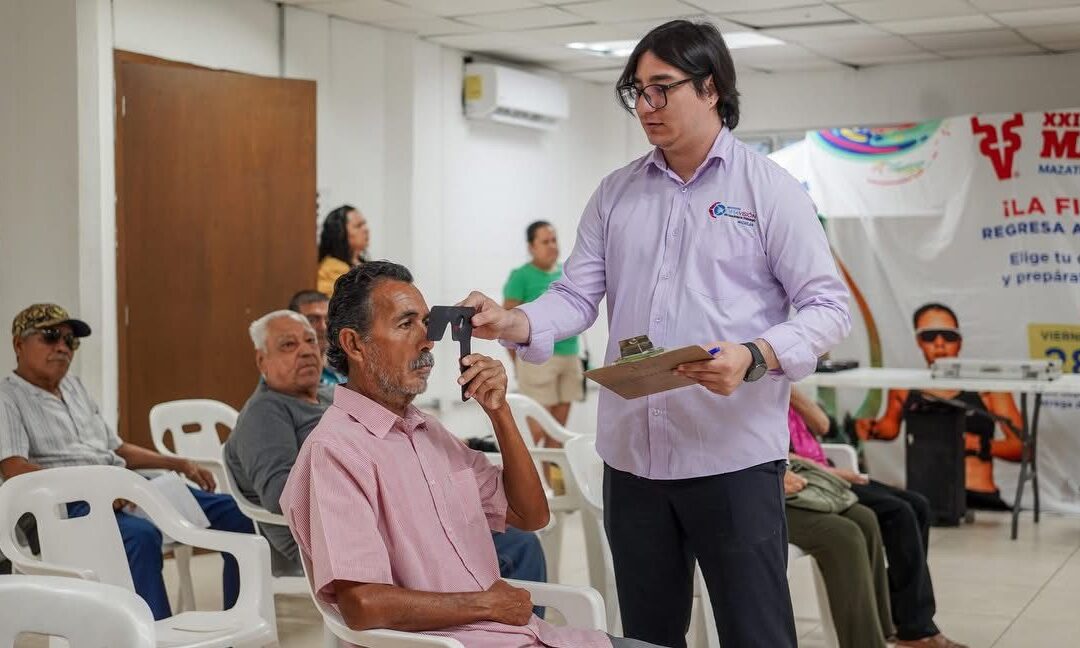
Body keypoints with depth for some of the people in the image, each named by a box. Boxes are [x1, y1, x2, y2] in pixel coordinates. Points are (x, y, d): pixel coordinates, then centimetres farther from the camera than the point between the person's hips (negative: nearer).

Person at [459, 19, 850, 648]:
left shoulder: (769, 189, -2)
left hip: (734, 454, -4)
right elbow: (578, 294, 7)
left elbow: (828, 306, -6)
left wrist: (755, 356, -24)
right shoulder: (616, 193, 12)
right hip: (632, 453, 5)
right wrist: (516, 323, -14)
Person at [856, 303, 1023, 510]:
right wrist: (873, 429, 12)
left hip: (979, 498, -3)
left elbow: (1021, 446, 4)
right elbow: (891, 426, 34)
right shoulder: (905, 387, 12)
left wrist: (978, 443, -13)